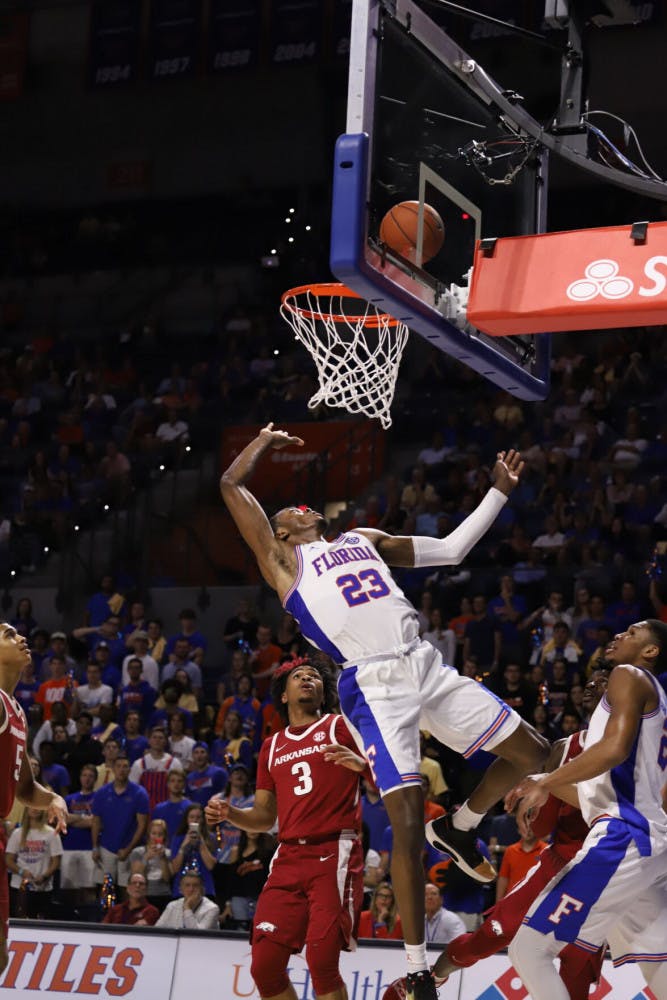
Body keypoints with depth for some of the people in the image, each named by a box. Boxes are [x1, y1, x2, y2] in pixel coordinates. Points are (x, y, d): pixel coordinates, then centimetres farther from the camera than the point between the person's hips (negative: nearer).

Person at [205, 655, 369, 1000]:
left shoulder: (341, 727, 8)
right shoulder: (272, 747, 22)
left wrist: (361, 764, -20)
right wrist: (229, 813, 5)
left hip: (334, 854, -5)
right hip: (289, 857, 5)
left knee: (321, 961, -16)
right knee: (264, 965, -3)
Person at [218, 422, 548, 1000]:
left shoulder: (365, 540, 27)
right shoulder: (281, 557, 13)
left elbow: (452, 548, 30)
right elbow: (232, 485, 11)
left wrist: (499, 492, 29)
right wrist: (267, 441, 27)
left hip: (428, 666, 6)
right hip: (375, 686, -6)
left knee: (532, 753, 5)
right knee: (407, 825, -13)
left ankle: (458, 829, 30)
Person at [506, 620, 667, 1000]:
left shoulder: (631, 676, 0)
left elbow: (615, 748, -18)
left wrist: (545, 785, -12)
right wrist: (547, 785, 27)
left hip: (623, 840, -10)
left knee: (528, 949, -10)